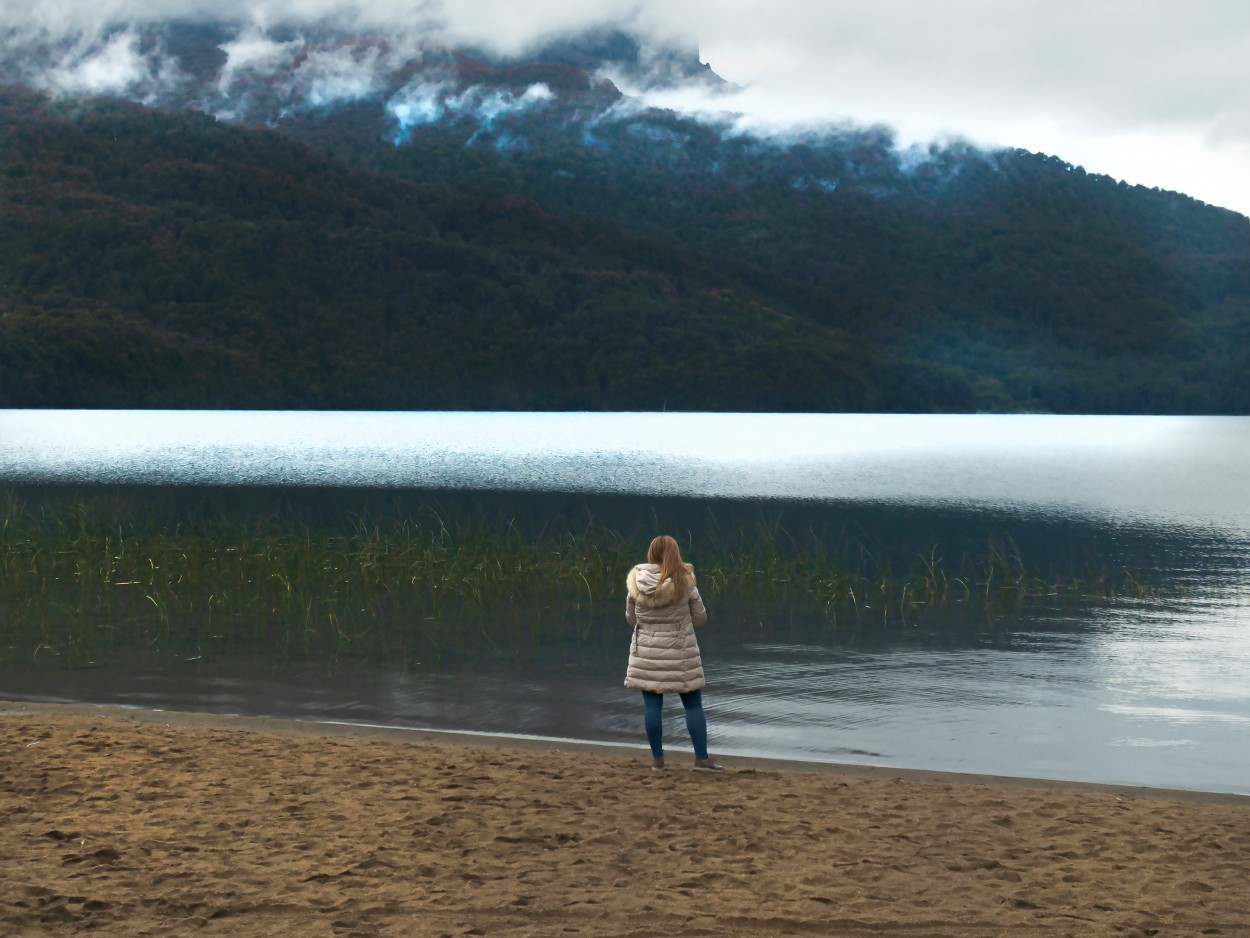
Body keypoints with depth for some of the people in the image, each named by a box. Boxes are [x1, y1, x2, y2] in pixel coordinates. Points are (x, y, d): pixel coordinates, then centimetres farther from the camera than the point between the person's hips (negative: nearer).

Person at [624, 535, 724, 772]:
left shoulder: (636, 582, -4)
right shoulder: (684, 581, -10)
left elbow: (630, 618, 7)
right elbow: (700, 617, -1)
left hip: (647, 651, 2)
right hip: (680, 651, -2)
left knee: (652, 704, 6)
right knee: (693, 704, 7)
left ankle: (657, 759, 9)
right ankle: (702, 758, 7)